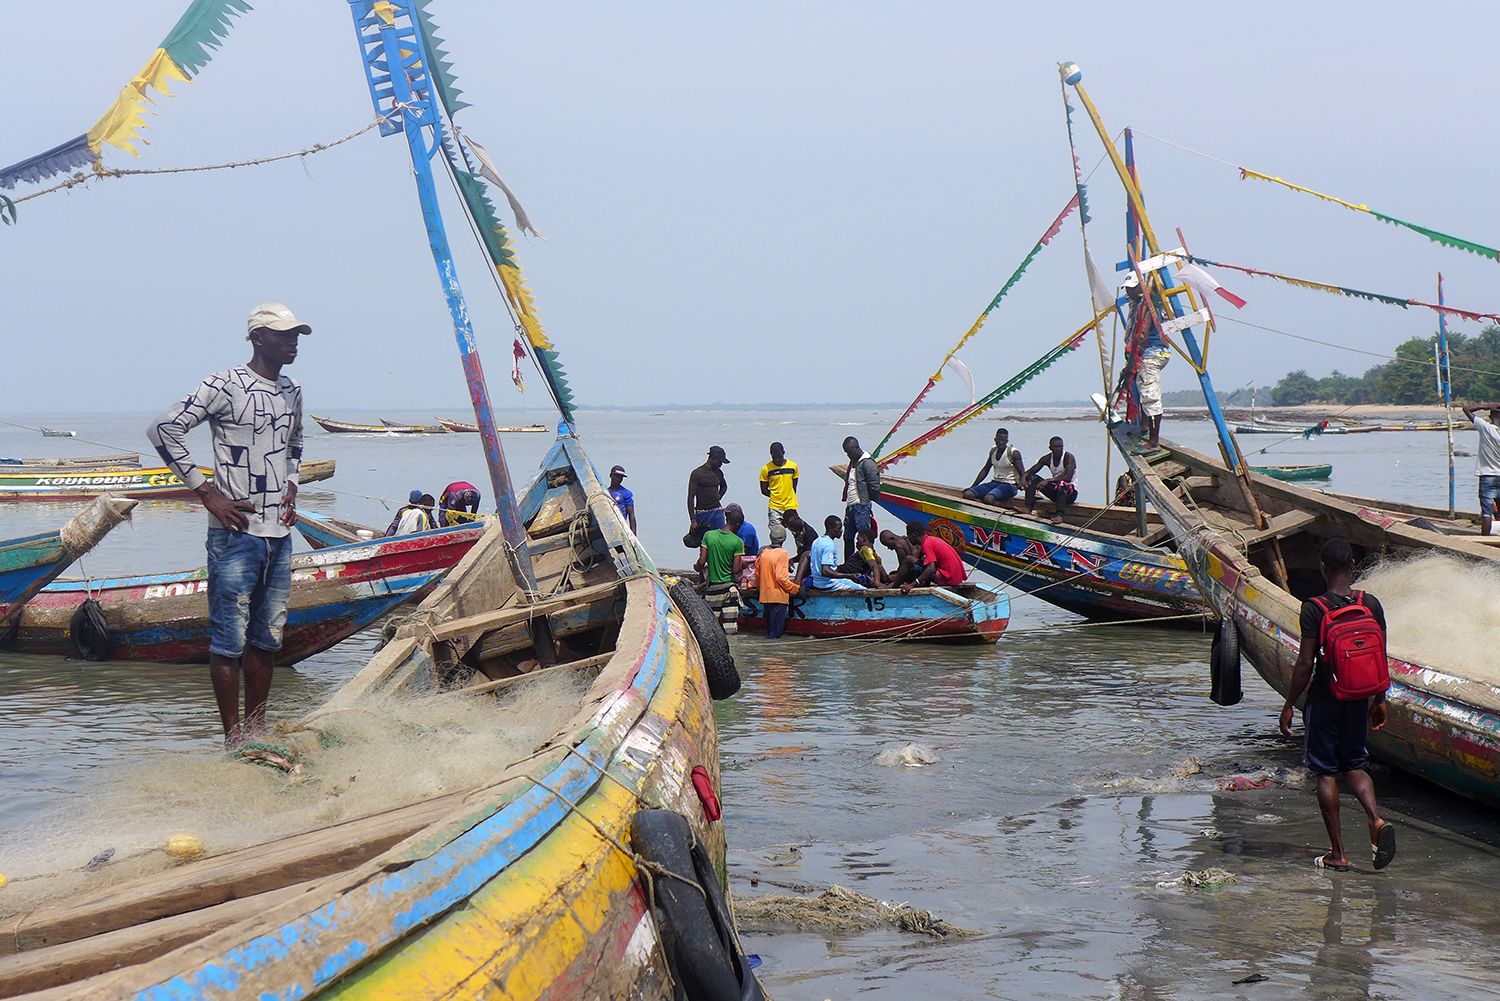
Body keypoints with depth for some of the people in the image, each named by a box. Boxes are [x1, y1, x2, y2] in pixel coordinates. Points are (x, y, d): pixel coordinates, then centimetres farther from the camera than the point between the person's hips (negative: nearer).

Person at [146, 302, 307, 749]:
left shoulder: (292, 391, 14)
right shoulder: (225, 386, -9)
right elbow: (163, 429, -13)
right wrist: (206, 492, -12)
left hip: (279, 534, 7)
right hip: (236, 532, -7)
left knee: (268, 637, 11)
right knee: (230, 639, -4)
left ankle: (257, 730, 20)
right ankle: (233, 737, 2)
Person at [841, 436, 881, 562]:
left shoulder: (867, 463, -13)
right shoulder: (853, 462, 17)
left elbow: (874, 486, -16)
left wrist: (867, 500, -6)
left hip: (862, 506, -9)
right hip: (850, 507, 9)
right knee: (847, 537, 13)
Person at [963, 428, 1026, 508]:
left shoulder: (1013, 453, -9)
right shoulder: (993, 450, 9)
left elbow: (1022, 473, -13)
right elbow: (985, 470, 19)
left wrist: (1023, 481, -38)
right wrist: (972, 487, 19)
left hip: (1009, 485, -8)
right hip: (995, 482, 8)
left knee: (989, 499, -37)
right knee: (967, 494, -13)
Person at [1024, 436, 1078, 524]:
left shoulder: (1068, 457, -13)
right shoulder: (1047, 459, 4)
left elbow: (1068, 478, -28)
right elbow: (1030, 472, 4)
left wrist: (1048, 480, -36)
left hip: (1070, 492, -6)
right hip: (1055, 490, 6)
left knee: (1061, 483, -40)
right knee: (1032, 477, -4)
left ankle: (1059, 515, -57)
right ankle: (1028, 509, -19)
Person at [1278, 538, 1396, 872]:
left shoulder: (1314, 609, -15)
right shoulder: (1371, 604, -2)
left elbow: (1305, 664, -15)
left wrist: (1288, 705, -5)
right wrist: (1379, 700, 16)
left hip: (1324, 698, -4)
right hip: (1358, 698, 4)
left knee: (1326, 773, 6)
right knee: (1355, 765, 19)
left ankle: (1338, 853, 7)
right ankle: (1377, 821, -7)